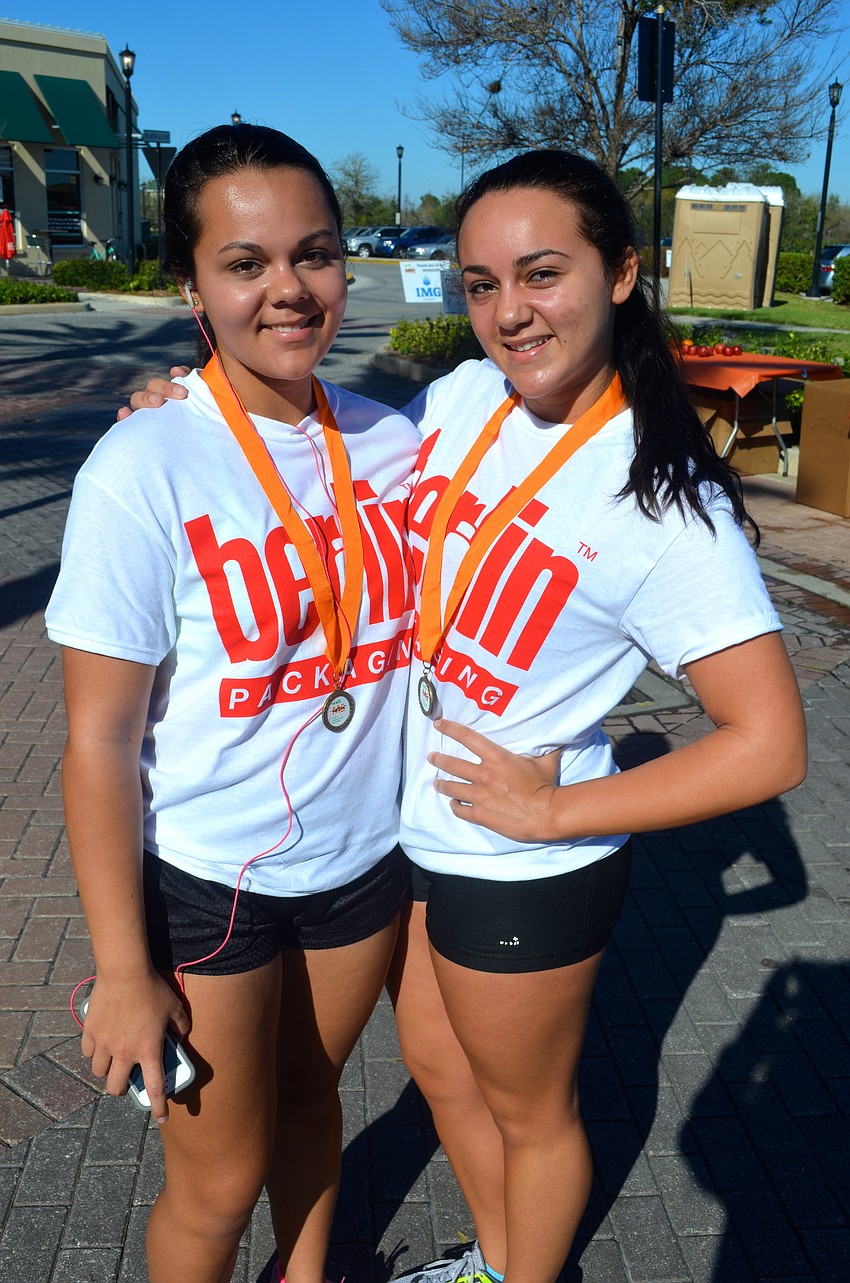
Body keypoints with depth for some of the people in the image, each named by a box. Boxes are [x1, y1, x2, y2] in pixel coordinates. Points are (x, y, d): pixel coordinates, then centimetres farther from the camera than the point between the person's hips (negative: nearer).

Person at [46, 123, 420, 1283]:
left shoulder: (392, 440, -4)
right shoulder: (143, 470, -19)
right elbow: (99, 741, -16)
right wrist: (123, 972, -12)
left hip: (367, 856, 5)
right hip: (207, 881, -4)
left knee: (308, 1089, 26)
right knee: (221, 1176, 13)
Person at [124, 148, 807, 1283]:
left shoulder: (665, 507, -24)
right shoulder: (461, 398, -6)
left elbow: (770, 746, -21)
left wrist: (557, 810, -18)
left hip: (520, 871, -7)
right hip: (403, 829, 7)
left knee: (527, 1110, 20)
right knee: (440, 1071, 28)